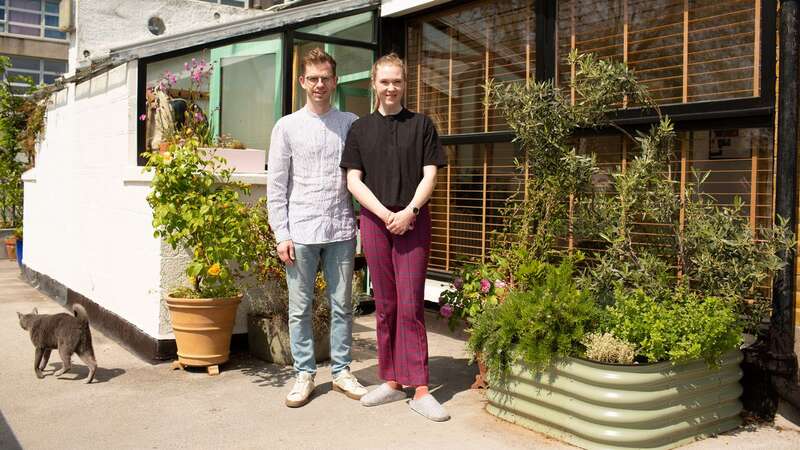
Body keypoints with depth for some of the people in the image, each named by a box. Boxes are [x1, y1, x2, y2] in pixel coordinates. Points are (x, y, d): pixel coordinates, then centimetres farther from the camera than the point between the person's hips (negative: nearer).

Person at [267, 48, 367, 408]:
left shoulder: (350, 123, 7)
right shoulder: (287, 127, 4)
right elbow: (276, 185, 2)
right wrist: (281, 235, -4)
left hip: (341, 229, 1)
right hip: (301, 230, -1)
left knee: (342, 306, 9)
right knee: (300, 308, 5)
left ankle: (342, 371, 21)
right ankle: (304, 374, 17)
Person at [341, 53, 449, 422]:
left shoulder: (421, 124, 8)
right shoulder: (360, 129, 11)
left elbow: (429, 174, 2)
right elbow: (353, 180, 5)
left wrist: (409, 211, -13)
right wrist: (384, 214, -8)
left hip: (413, 221, -2)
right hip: (374, 221, 2)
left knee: (410, 305, -5)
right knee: (385, 305, 6)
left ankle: (419, 388, -2)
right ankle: (391, 381, 15)